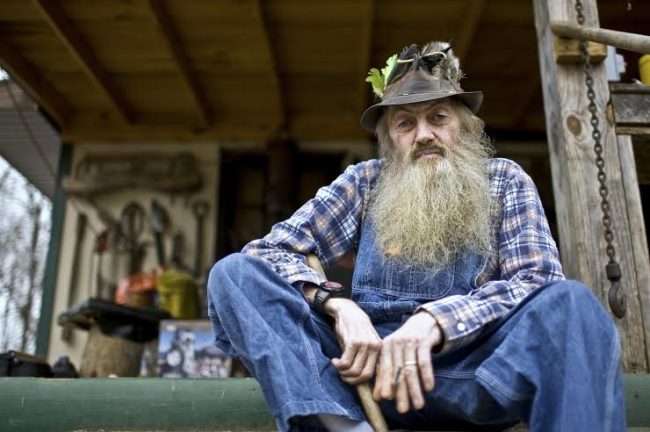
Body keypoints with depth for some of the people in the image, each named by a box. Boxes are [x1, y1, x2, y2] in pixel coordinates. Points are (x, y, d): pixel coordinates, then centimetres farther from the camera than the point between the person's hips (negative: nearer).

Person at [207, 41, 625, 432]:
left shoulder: (504, 180, 10)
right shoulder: (365, 182, 11)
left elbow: (538, 279, -5)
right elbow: (270, 250, 3)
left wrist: (435, 320, -22)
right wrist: (339, 307, -18)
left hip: (470, 371, -1)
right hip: (371, 357, 2)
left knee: (569, 302, -27)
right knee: (235, 272, -16)